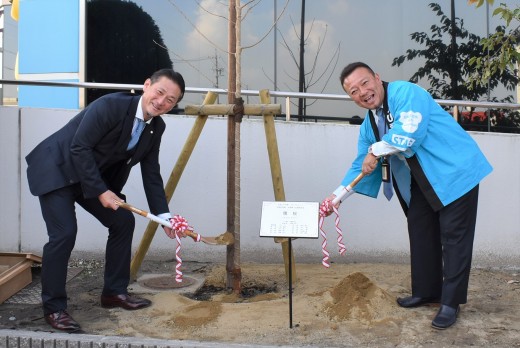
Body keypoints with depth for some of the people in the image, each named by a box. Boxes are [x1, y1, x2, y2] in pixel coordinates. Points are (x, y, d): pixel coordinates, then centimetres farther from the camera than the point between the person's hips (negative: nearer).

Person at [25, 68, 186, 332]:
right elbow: (79, 148, -27)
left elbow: (151, 174, 1)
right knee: (64, 233, -19)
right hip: (56, 170, -8)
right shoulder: (110, 105, -27)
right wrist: (101, 191, -25)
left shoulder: (156, 127, -4)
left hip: (94, 175, 8)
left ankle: (114, 291, 18)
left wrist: (164, 216, -6)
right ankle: (54, 307, -5)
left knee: (123, 221, 5)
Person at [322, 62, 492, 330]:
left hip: (455, 172, -8)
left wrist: (376, 151, -19)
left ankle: (451, 302, 1)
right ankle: (426, 292, 26)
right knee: (420, 233, 12)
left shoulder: (406, 92, -19)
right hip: (421, 183, 9)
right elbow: (362, 164, 13)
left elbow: (409, 132, -33)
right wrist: (338, 195, 5)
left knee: (453, 237, -5)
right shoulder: (369, 125, 7)